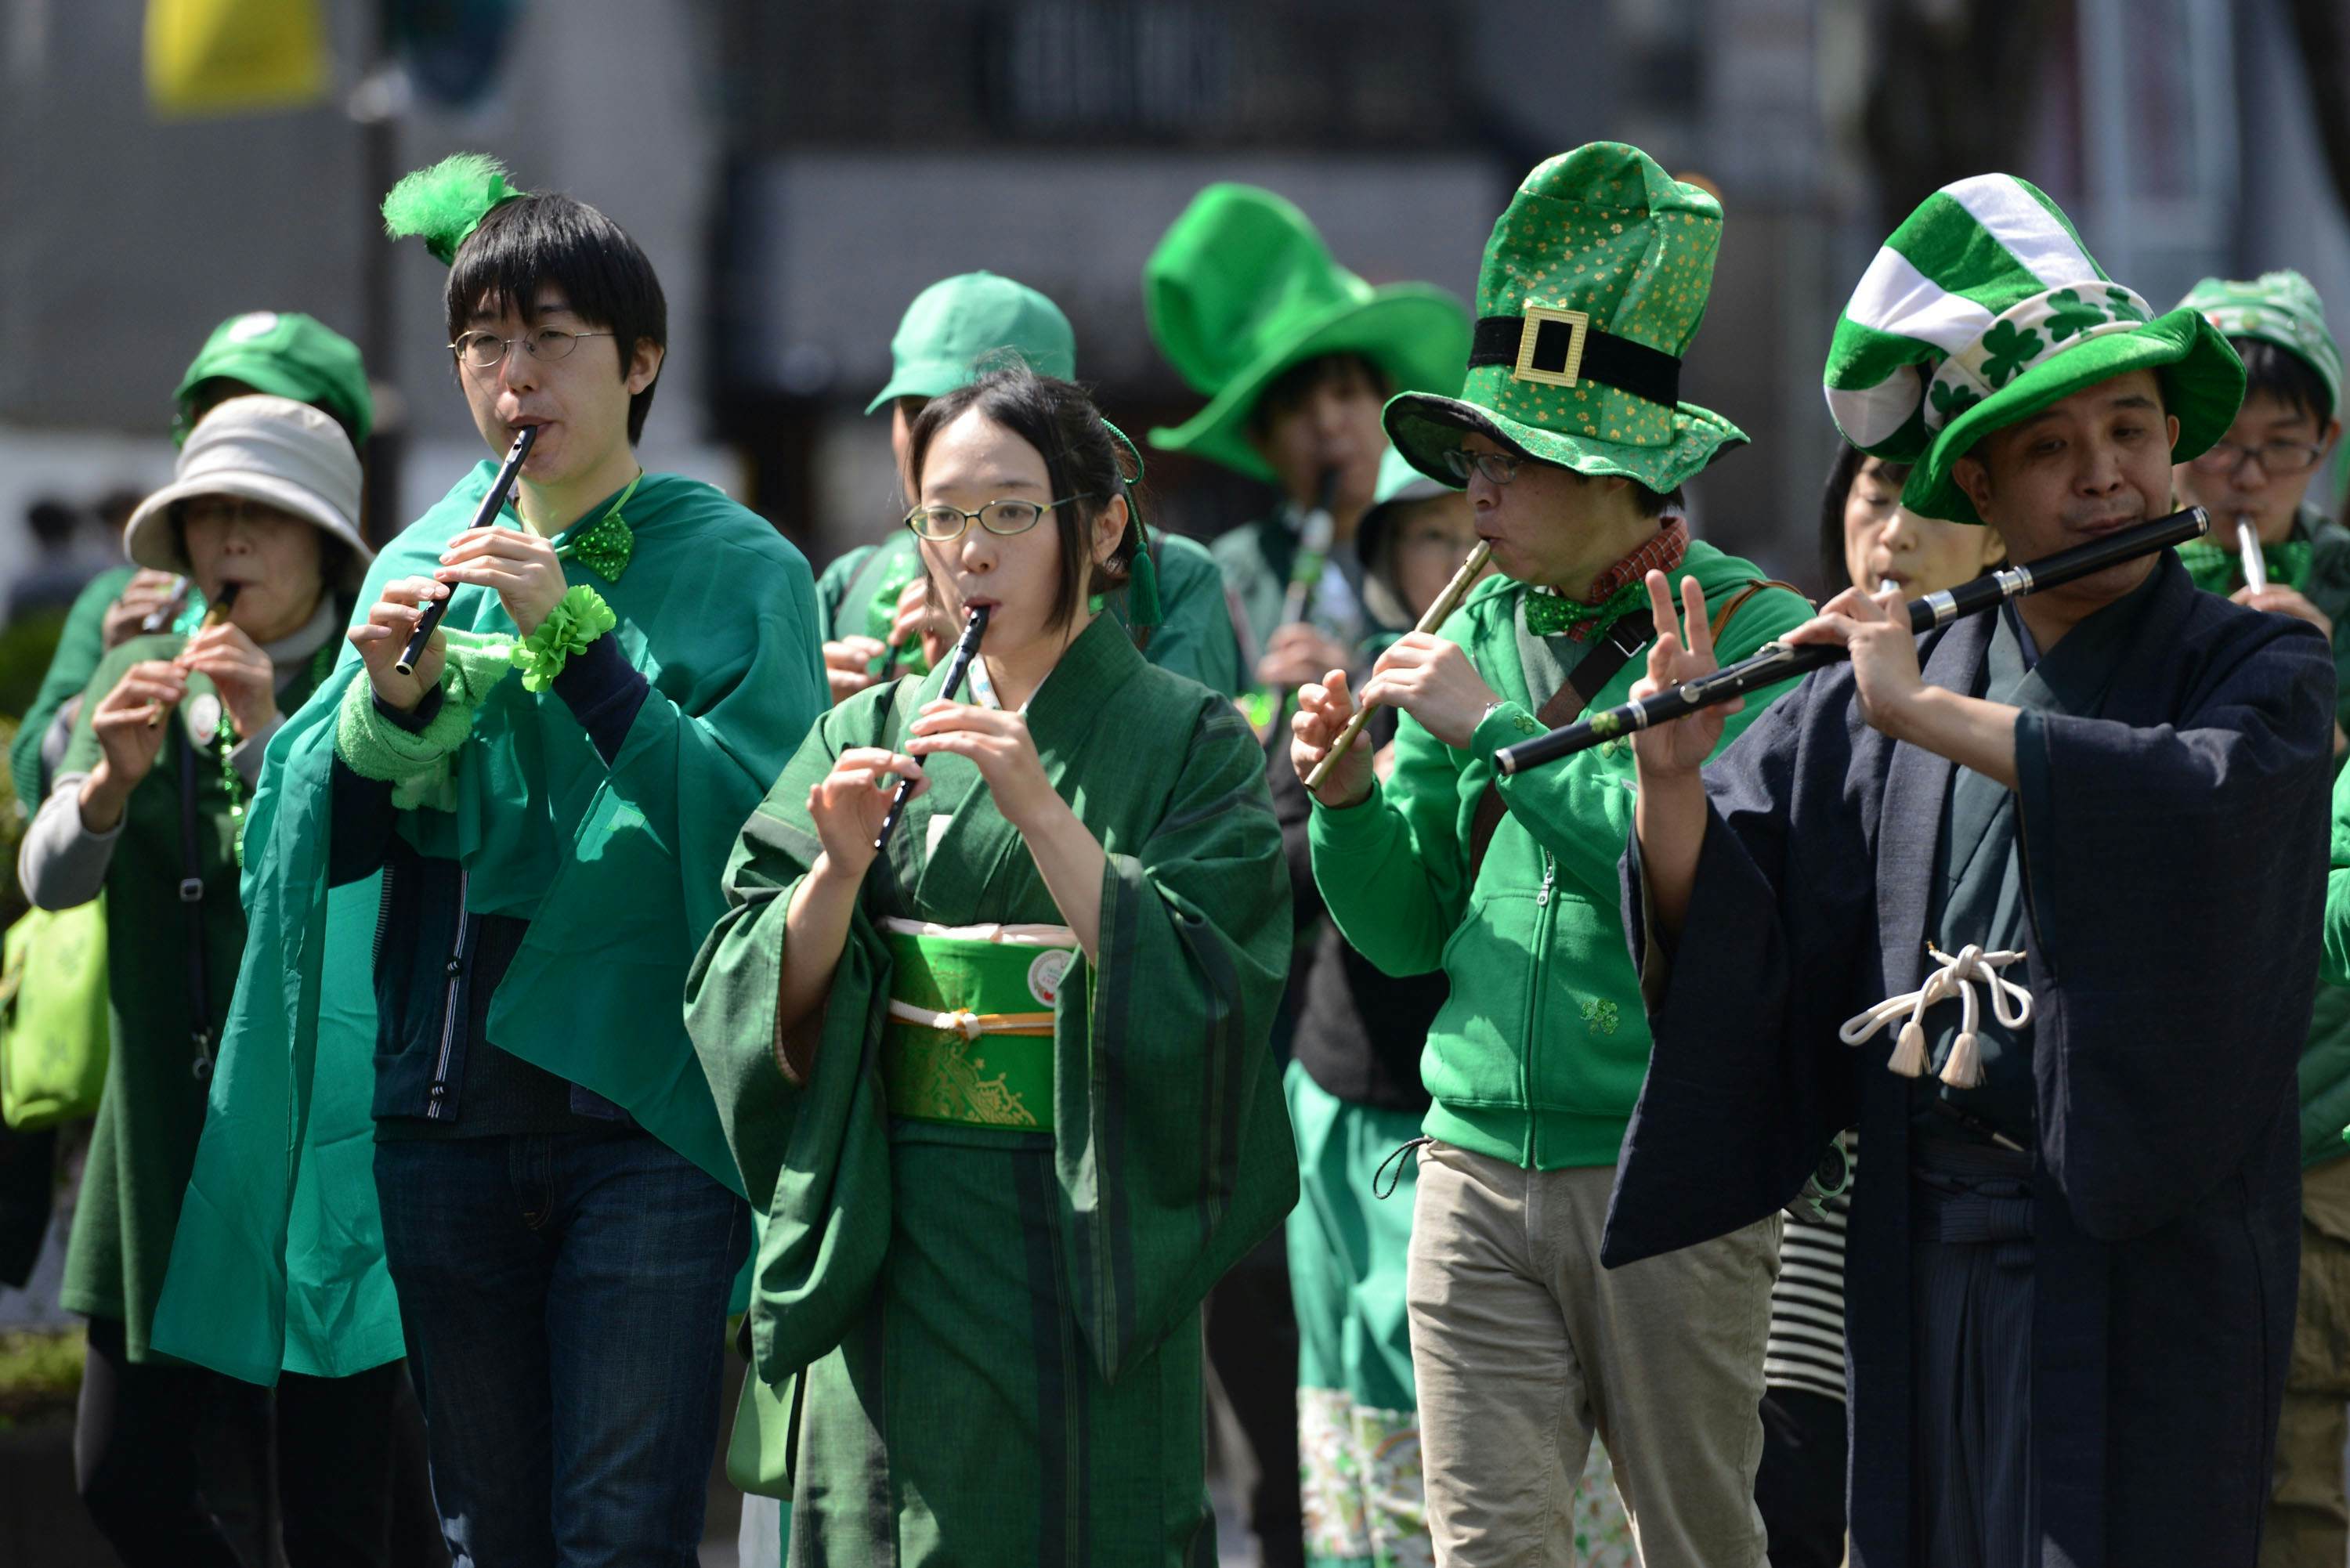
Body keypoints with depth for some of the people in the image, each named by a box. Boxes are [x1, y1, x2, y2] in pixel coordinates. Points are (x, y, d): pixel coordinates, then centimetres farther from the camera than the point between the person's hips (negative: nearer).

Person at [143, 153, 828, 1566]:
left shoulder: (739, 573, 0)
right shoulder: (424, 567, 13)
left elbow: (754, 828, -13)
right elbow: (322, 839, 10)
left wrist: (575, 641, -18)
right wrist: (391, 703, -9)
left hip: (642, 1117, -4)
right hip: (442, 1117, 4)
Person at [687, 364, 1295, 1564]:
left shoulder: (1188, 740, -1)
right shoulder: (867, 736, 9)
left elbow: (1195, 990, -14)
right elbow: (764, 1012, 3)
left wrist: (1041, 811, -20)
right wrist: (839, 866, -15)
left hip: (1089, 1234, -3)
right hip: (891, 1235, 3)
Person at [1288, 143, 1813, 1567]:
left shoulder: (1748, 634, -6)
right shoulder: (1478, 635, 11)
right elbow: (1408, 931, 14)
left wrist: (1496, 733, -17)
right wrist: (1350, 795, -5)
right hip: (1479, 1166, 4)